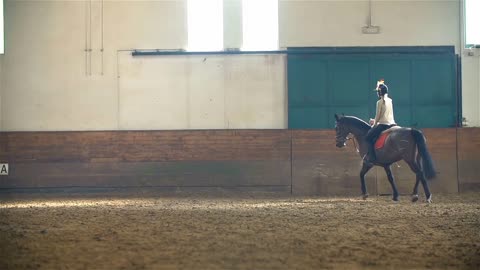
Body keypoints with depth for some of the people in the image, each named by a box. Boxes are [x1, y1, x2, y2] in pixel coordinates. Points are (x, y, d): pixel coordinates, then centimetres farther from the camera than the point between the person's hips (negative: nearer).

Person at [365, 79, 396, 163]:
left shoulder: (380, 102, -11)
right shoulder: (390, 101, 12)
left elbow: (378, 115, -8)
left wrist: (374, 124, 9)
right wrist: (375, 121, 26)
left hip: (383, 124, -8)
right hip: (392, 124, 8)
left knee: (369, 137, -4)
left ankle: (372, 157, -12)